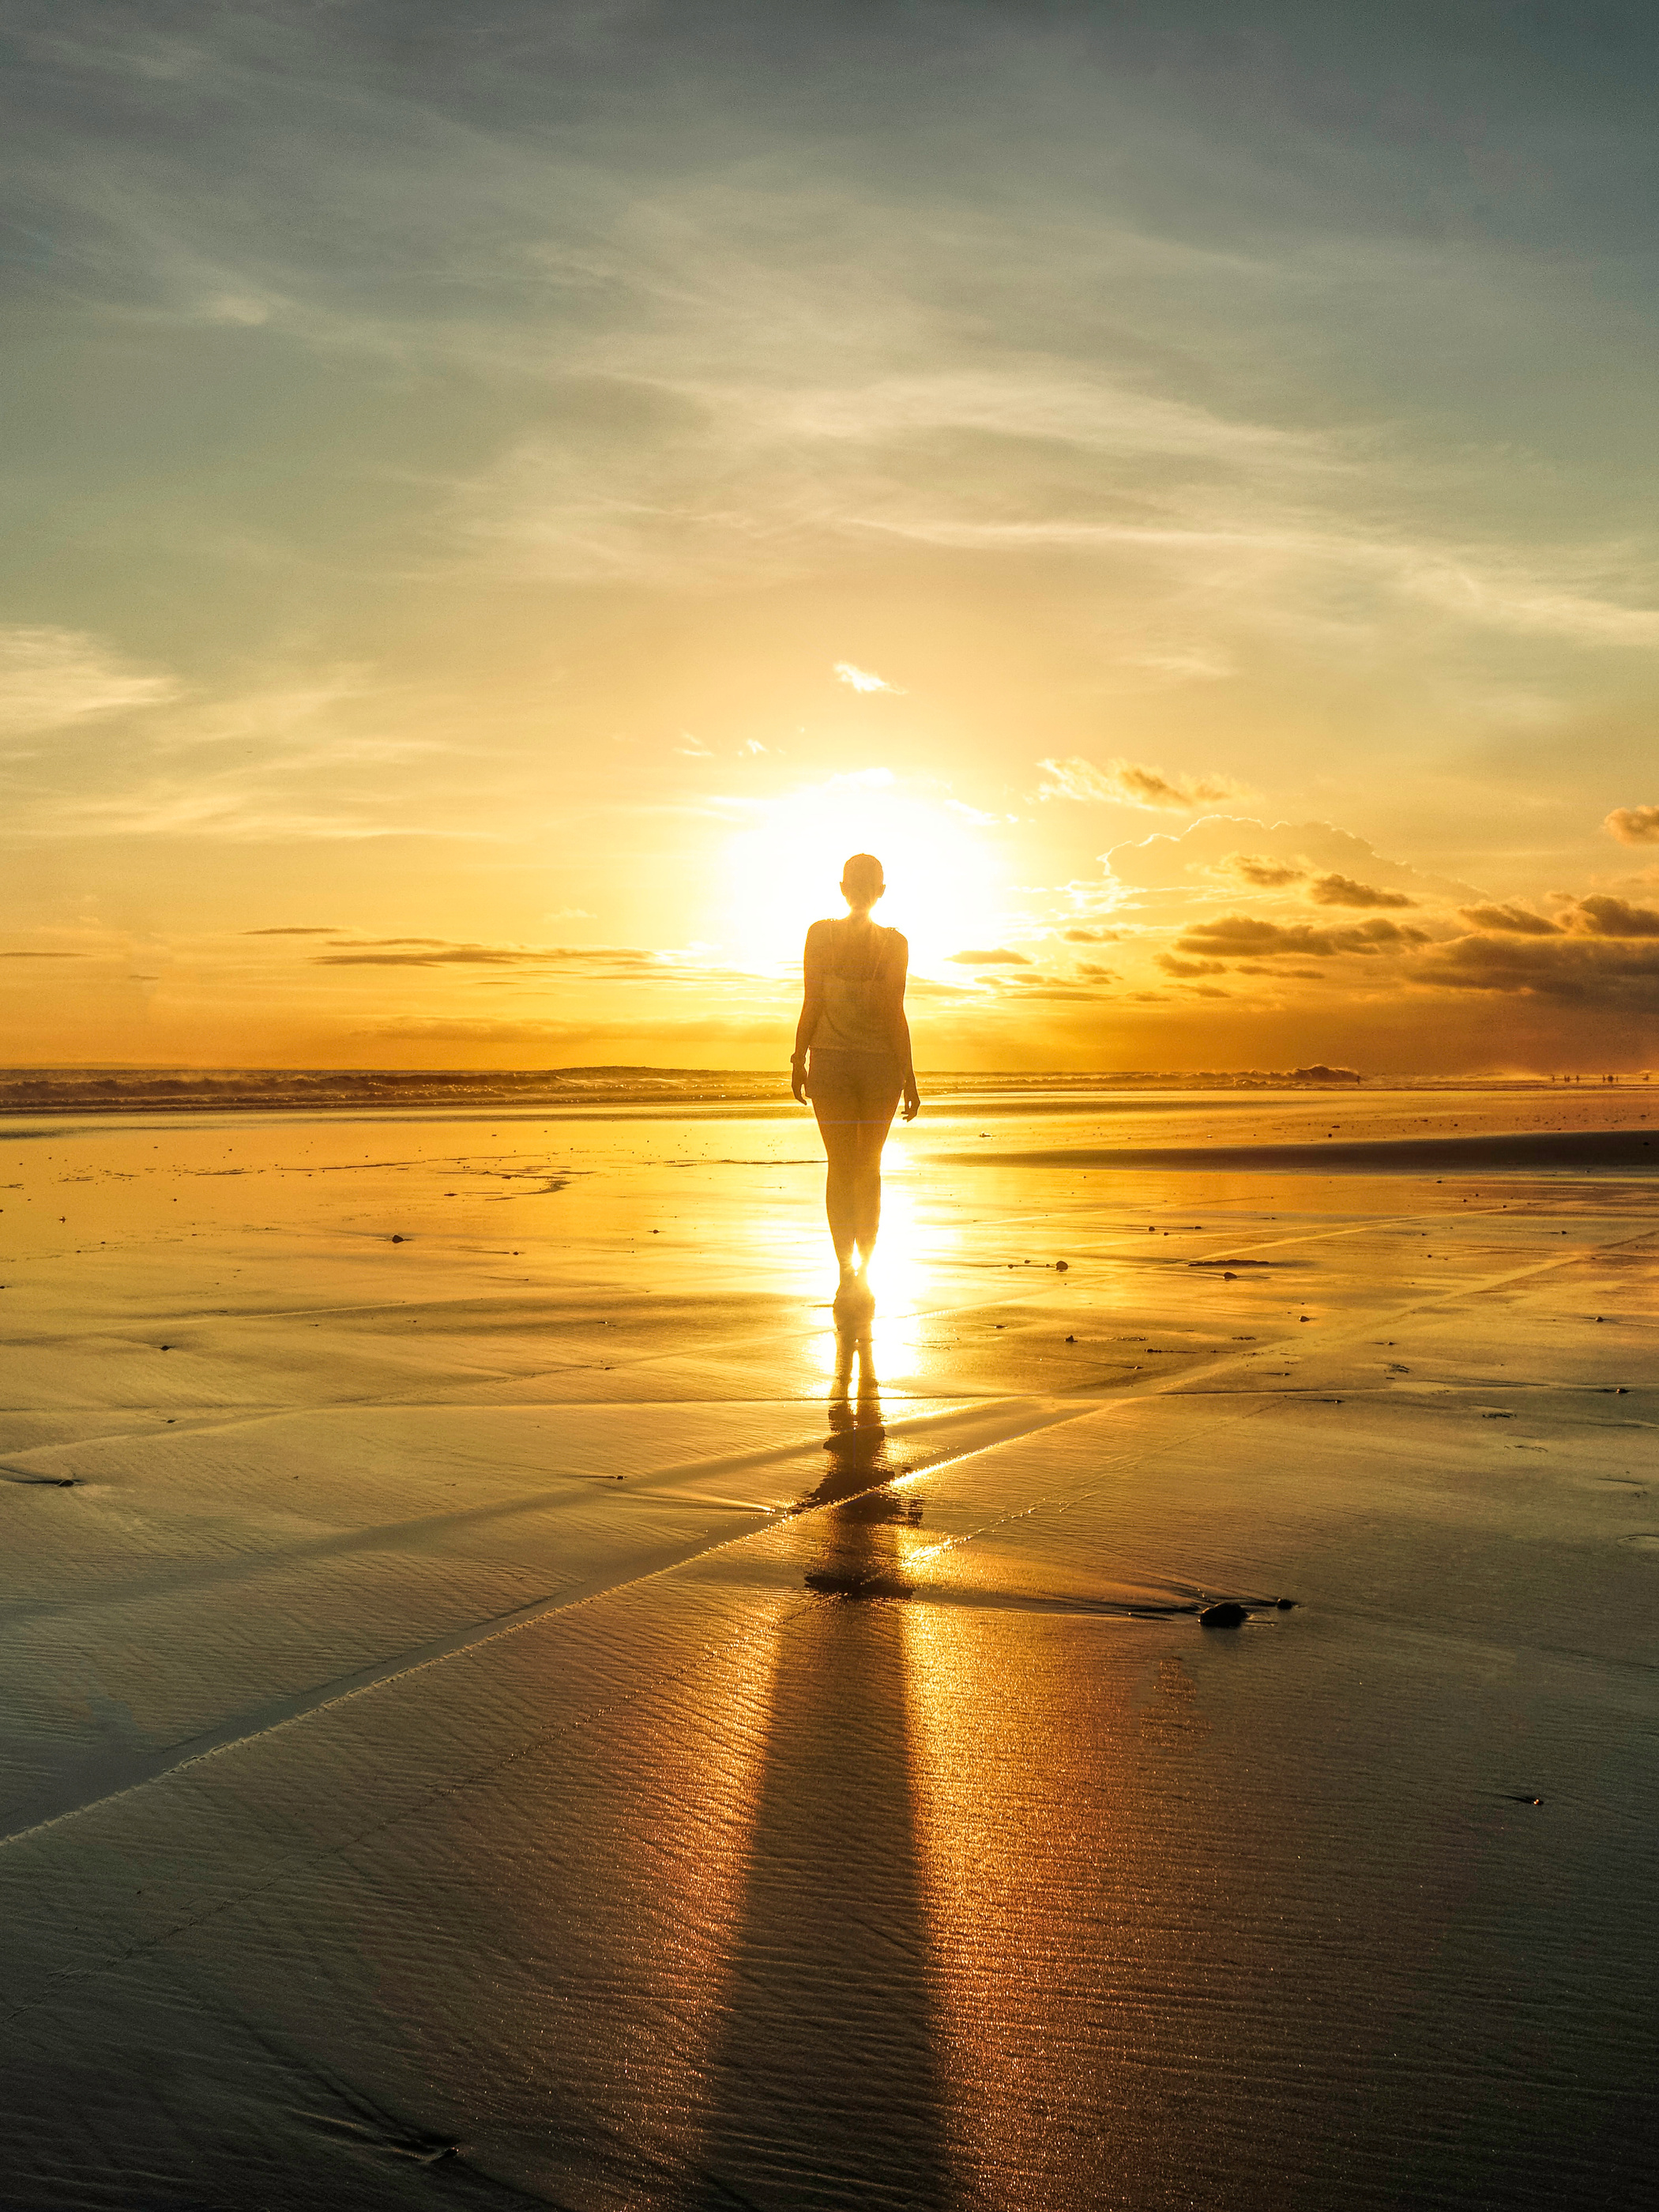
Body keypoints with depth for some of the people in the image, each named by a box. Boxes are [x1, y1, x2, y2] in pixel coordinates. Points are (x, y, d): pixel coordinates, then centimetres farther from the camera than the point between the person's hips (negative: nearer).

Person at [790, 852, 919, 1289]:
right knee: (869, 1169, 17)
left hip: (830, 1061, 0)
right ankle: (864, 1268, 22)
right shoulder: (894, 943, -5)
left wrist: (798, 1061, 5)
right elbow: (894, 1014, -8)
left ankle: (847, 1270, -3)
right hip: (881, 1062, 0)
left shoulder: (820, 934, -4)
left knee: (840, 1168, 5)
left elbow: (811, 1005, -5)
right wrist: (909, 1077, -2)